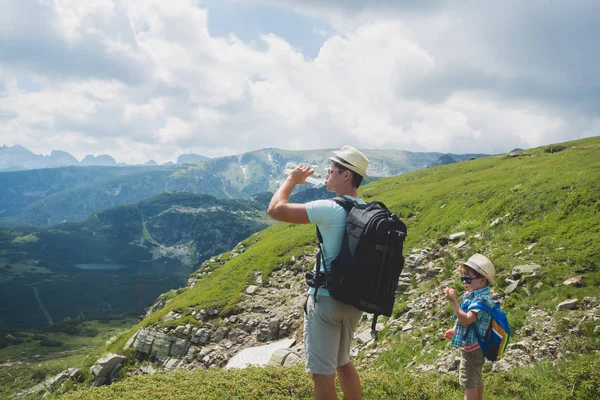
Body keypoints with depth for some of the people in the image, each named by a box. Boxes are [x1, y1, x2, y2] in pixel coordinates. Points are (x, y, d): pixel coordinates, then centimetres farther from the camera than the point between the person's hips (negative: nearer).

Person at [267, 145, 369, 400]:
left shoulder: (330, 209, -19)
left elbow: (275, 209, -18)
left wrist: (292, 179, -1)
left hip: (326, 300, -8)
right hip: (353, 300, 8)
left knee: (322, 372, 2)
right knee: (342, 362, 24)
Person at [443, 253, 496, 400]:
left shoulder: (481, 299, -27)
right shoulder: (473, 294, 4)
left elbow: (466, 320, -37)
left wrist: (453, 301, -41)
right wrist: (455, 330, 15)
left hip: (472, 348, -10)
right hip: (474, 345, 10)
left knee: (469, 382, -2)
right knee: (476, 378, 26)